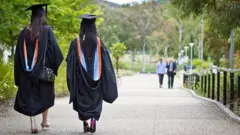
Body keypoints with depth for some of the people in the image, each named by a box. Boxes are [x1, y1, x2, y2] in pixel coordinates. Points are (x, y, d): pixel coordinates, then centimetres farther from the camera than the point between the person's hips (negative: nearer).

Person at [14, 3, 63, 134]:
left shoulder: (24, 32, 3)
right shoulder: (47, 30, -7)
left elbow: (18, 55, 5)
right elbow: (54, 49, -11)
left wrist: (19, 75, 10)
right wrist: (57, 65, 0)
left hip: (27, 71, 2)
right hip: (44, 70, -2)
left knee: (30, 97, 6)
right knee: (45, 95, 17)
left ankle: (33, 123, -9)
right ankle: (44, 121, 27)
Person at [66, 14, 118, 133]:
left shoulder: (76, 42, -6)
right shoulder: (99, 42, -2)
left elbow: (70, 61, -5)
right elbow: (106, 60, -1)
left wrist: (72, 79, 4)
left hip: (80, 77, -1)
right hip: (95, 77, 1)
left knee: (82, 99, 11)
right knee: (95, 99, 7)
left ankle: (85, 123, 7)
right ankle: (94, 118, -16)